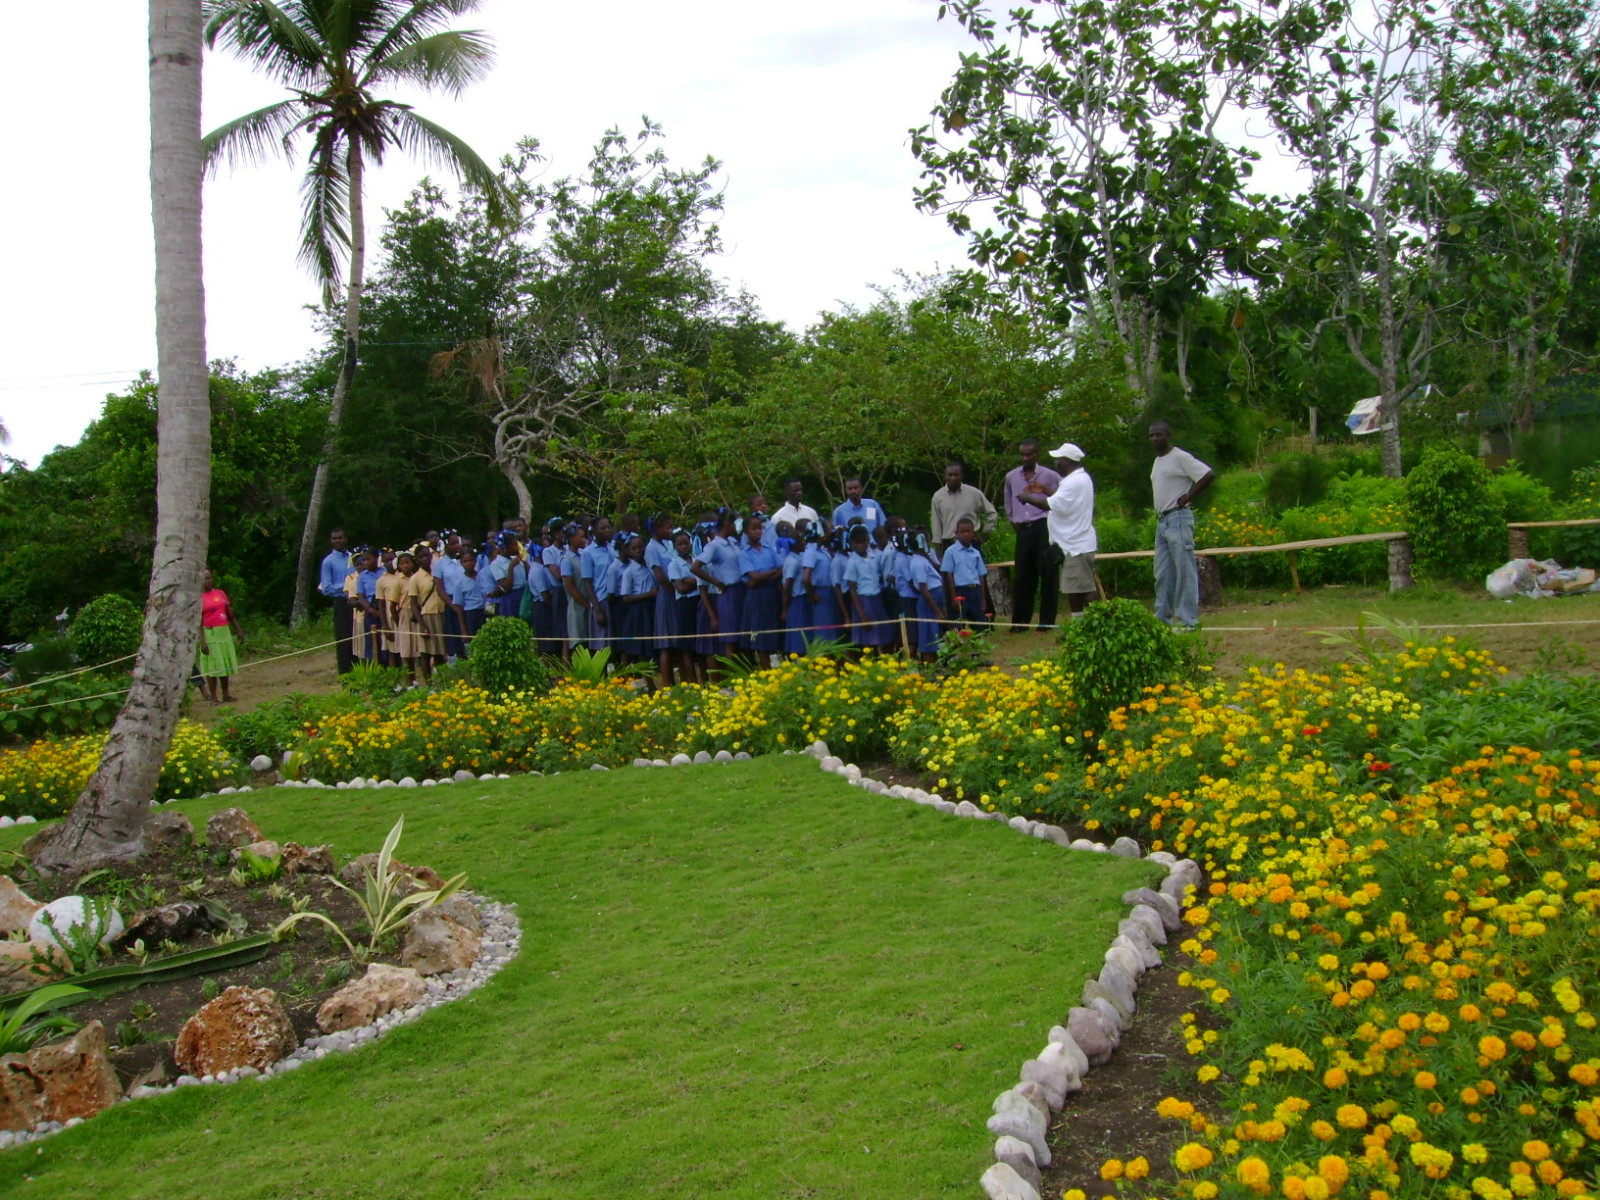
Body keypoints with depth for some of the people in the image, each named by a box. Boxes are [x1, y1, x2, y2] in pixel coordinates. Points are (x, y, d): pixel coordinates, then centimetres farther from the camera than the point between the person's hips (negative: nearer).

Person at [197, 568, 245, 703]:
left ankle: (226, 694, 19)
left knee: (225, 664, 10)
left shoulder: (220, 593, 11)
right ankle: (212, 697, 2)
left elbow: (230, 614, 16)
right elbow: (198, 622, -11)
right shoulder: (199, 597, -6)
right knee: (212, 666, -4)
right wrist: (202, 641, -18)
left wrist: (239, 631, 13)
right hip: (210, 634, -5)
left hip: (225, 632, 5)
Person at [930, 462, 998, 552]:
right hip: (949, 545, 0)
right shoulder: (938, 496, 3)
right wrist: (938, 553, 3)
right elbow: (936, 525, 5)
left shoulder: (974, 493, 1)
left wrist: (984, 533, 6)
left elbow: (991, 514, 12)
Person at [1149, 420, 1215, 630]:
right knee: (1162, 573, 10)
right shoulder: (1157, 461, 18)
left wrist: (1188, 497, -14)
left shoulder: (1180, 457, -9)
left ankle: (1188, 619, -6)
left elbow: (1208, 474, -17)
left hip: (1178, 519, -9)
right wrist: (1158, 514, 15)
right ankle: (1163, 616, 15)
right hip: (1161, 521, 9)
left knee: (1185, 570, -7)